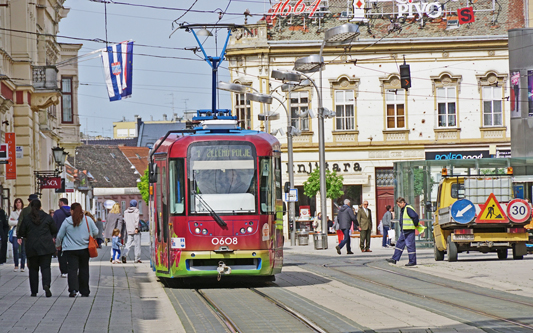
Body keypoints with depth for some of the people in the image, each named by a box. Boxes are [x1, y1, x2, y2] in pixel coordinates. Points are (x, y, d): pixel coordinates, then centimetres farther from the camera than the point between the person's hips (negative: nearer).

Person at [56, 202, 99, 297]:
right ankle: (84, 292, 18)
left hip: (70, 250, -2)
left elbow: (59, 236, 4)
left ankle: (73, 289, -24)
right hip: (84, 249, 2)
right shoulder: (88, 219, -2)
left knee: (72, 269, -4)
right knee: (84, 270, 12)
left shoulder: (67, 221, -4)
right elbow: (95, 232, 6)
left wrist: (58, 245, 24)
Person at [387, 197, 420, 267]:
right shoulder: (402, 209, 15)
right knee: (399, 244, 10)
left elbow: (415, 216, -23)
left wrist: (415, 225, -12)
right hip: (403, 231, 10)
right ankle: (394, 259, 13)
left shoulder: (408, 208, -16)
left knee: (410, 245, -5)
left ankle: (412, 262, 1)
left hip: (409, 230, -10)